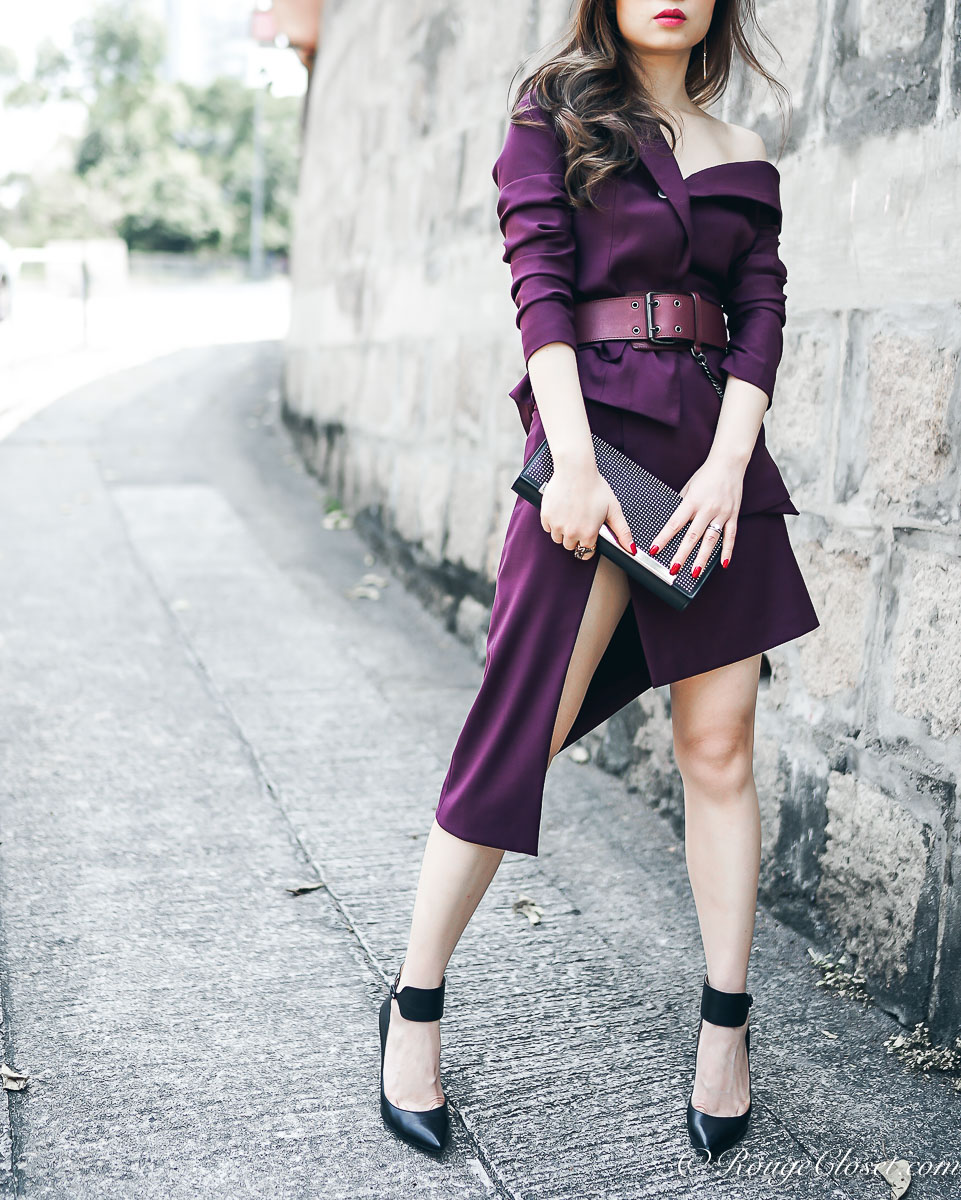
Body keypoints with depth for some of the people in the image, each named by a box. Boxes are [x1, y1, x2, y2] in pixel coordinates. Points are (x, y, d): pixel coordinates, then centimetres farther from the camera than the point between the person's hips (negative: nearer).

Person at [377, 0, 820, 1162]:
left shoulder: (743, 156, 19)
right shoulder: (553, 113, 9)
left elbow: (761, 315, 9)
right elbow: (539, 283, -5)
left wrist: (729, 464, -8)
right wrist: (573, 458, -17)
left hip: (715, 446, 5)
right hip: (597, 428, -4)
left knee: (720, 747, 3)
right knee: (519, 734, -6)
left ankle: (725, 1024, 16)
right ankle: (414, 1003, 11)